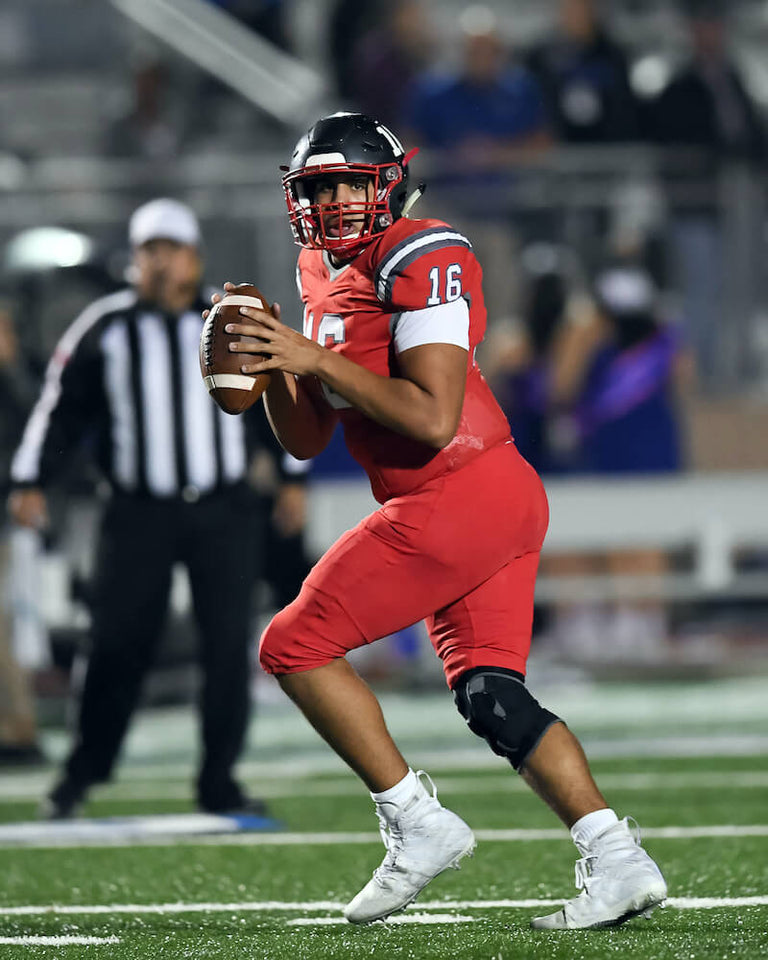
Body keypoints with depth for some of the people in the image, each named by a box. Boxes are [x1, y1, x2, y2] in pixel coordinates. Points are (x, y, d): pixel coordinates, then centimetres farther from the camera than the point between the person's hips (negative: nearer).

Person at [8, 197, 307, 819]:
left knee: (229, 645, -2)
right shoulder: (105, 329, 0)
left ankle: (219, 781, 6)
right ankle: (83, 772, 9)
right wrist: (32, 481, 0)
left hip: (224, 511, 1)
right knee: (119, 645, -5)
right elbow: (63, 407, 5)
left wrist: (292, 477, 13)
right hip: (139, 514, -1)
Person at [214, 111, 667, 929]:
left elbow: (434, 418, -21)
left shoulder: (422, 261, -12)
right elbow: (307, 441, 19)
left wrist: (317, 360, -19)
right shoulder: (323, 275, 17)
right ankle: (615, 860, -1)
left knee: (296, 647, -5)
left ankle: (419, 828, -4)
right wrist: (271, 365, 1)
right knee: (493, 697, 6)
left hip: (460, 497, -10)